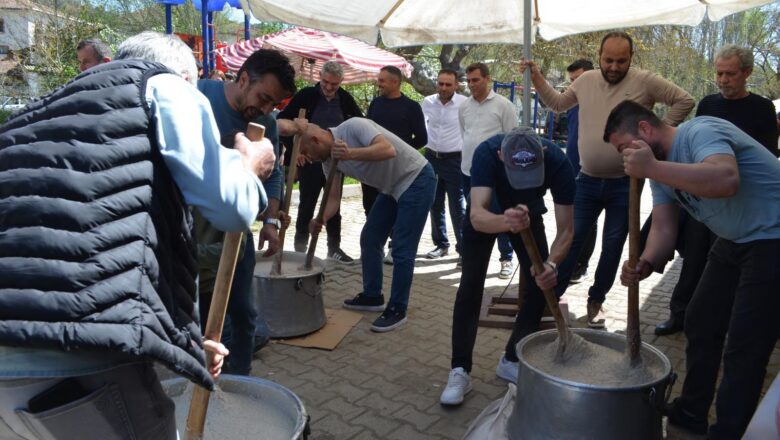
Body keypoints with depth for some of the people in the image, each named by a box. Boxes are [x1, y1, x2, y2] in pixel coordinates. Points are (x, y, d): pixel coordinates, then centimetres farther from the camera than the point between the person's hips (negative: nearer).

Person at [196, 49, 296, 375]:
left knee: (241, 310, 11)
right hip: (190, 226, -4)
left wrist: (271, 220, -4)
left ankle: (239, 380, 30)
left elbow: (272, 175, 7)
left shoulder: (267, 124, -2)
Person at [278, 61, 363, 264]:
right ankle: (300, 247, 19)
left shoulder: (345, 99, 1)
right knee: (306, 205, 6)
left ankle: (334, 247, 22)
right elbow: (282, 120, -6)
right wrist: (294, 148, -11)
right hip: (310, 160, -3)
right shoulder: (307, 95, -8)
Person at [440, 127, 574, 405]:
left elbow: (566, 229, -32)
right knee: (471, 285, -12)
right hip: (486, 214, -2)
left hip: (529, 214, 2)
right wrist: (506, 222, -70)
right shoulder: (486, 153, -40)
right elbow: (477, 216, -48)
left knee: (541, 284, -6)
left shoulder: (558, 163, -35)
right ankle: (460, 371, -5)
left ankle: (511, 360, 12)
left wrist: (551, 263, -51)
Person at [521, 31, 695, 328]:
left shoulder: (645, 81, -7)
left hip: (625, 184, -2)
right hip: (588, 181, 2)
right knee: (571, 239, 5)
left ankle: (596, 301, 25)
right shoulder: (586, 81, 4)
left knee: (612, 247, 9)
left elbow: (684, 101, -2)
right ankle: (552, 294, 17)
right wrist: (537, 80, 7)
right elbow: (558, 104, 18)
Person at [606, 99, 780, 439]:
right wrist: (645, 264, -20)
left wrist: (652, 168, -44)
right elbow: (663, 228, -1)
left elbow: (726, 180, -43)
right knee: (700, 324, 15)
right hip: (734, 242, 10)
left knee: (745, 347, -6)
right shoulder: (662, 167, 5)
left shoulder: (700, 132, -22)